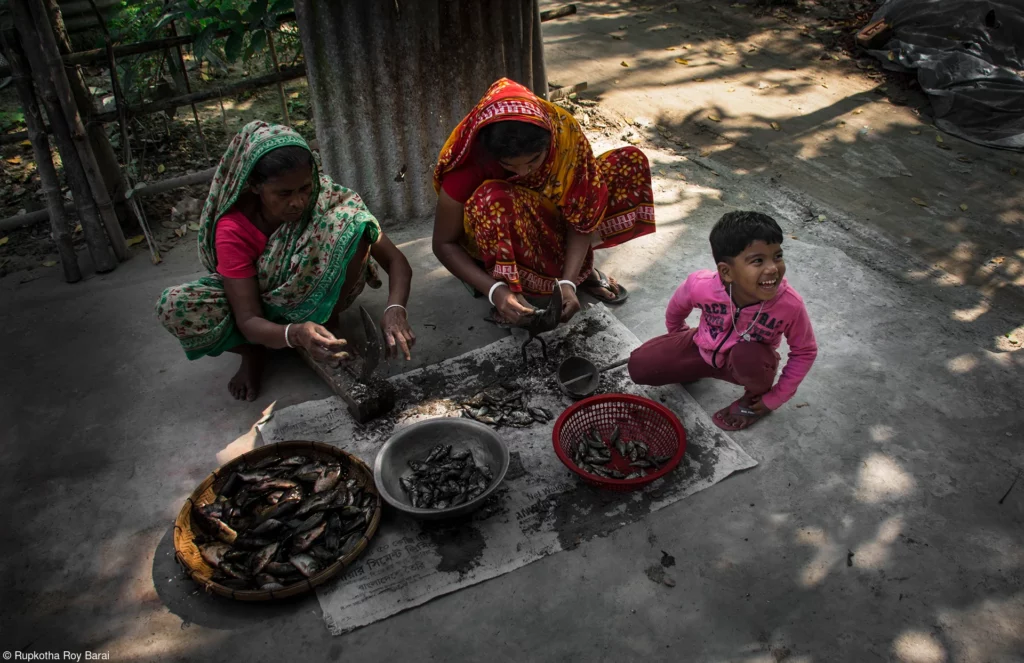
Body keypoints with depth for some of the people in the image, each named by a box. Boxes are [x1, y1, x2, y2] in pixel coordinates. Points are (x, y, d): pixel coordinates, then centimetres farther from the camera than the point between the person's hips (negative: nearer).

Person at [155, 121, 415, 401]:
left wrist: (395, 310, -44)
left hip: (318, 301, 0)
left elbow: (396, 262, -22)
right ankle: (252, 352, -1)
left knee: (353, 221, -29)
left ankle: (328, 327, -9)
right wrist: (296, 335, -50)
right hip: (265, 314, 0)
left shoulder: (327, 199, -22)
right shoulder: (233, 229, -25)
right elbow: (249, 320, -28)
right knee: (173, 306, -29)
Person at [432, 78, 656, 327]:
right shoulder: (468, 163, -32)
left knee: (630, 162, -14)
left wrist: (567, 282, -32)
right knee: (493, 202, -40)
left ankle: (581, 266, -6)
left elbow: (581, 213, -20)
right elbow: (444, 244, -23)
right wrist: (495, 291, -35)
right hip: (499, 241, -4)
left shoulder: (564, 131, -26)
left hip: (551, 221, 4)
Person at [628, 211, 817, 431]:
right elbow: (678, 306, -5)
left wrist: (775, 397, -13)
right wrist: (676, 333, 15)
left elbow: (805, 352, -14)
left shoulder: (790, 305, -34)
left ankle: (756, 399, -1)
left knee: (747, 357, -37)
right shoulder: (701, 286, -31)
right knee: (639, 366, -10)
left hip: (749, 361, -1)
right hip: (703, 347, 2)